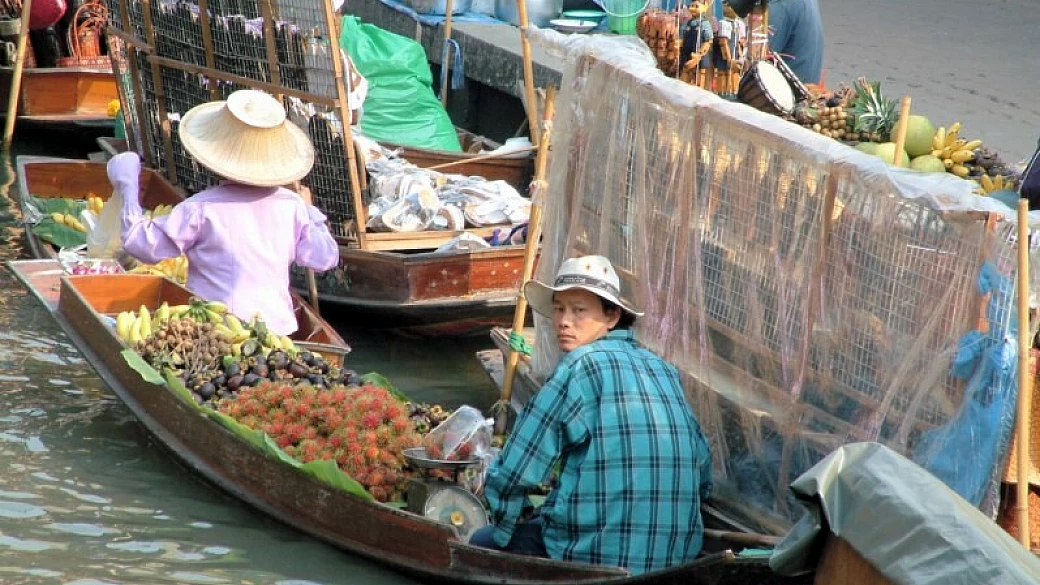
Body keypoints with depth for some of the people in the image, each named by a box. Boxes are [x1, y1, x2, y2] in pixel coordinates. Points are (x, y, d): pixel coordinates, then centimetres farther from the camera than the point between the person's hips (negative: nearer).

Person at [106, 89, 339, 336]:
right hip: (278, 329, 5)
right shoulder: (291, 205, 6)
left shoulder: (202, 209, -6)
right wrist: (314, 218, 36)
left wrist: (127, 187, 11)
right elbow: (326, 257, 16)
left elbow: (141, 244, -2)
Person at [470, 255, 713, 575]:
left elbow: (512, 473, -9)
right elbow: (702, 478, 17)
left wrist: (507, 524, 8)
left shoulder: (582, 365, -9)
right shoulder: (665, 371, 11)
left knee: (483, 544, 13)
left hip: (596, 558, -7)